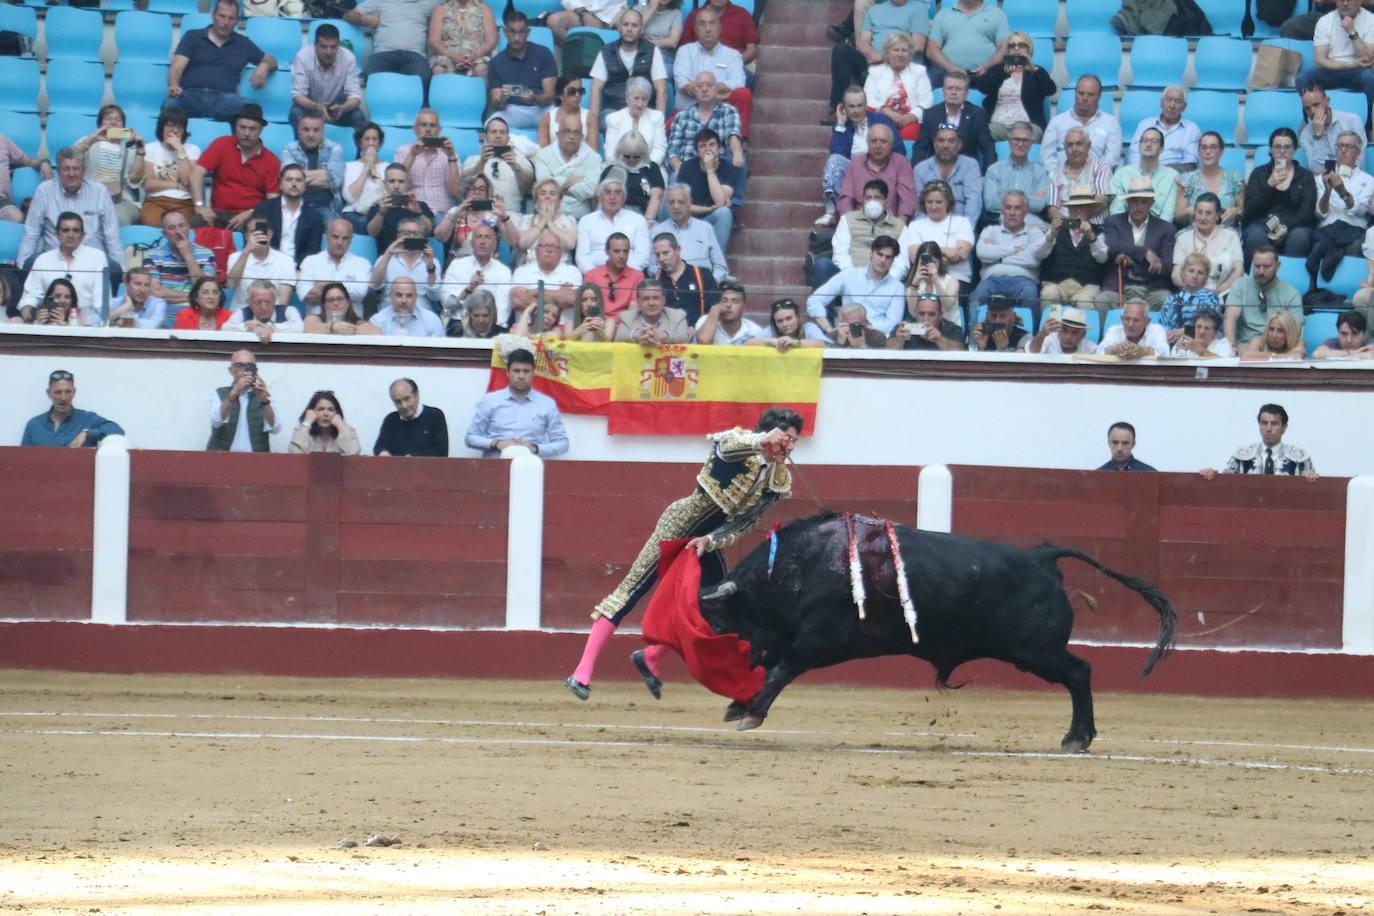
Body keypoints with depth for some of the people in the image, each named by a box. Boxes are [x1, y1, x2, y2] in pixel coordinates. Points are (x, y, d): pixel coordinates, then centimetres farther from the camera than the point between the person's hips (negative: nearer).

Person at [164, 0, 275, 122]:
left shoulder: (242, 43, 23)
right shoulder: (193, 37, 18)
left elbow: (270, 61, 33)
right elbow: (177, 67, 6)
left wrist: (264, 66, 5)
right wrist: (173, 85, -19)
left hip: (223, 97, 1)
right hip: (191, 95, -1)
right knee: (169, 104, -38)